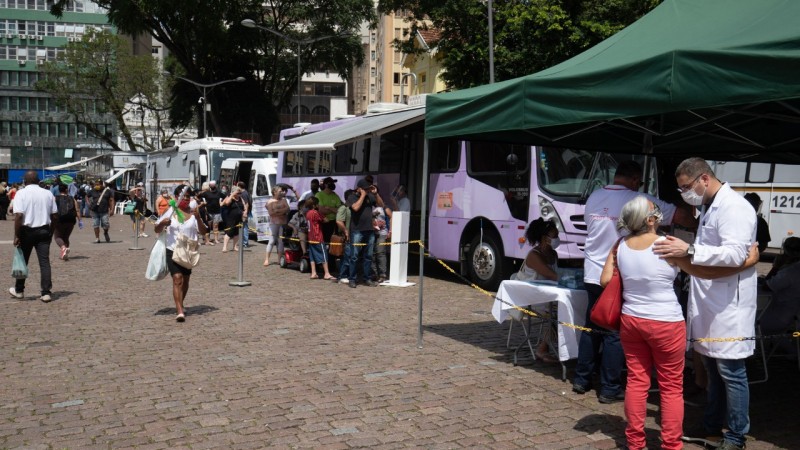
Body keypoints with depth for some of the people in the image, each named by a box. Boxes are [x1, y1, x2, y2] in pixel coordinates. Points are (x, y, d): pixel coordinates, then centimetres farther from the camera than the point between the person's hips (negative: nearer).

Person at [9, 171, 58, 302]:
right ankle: (46, 292, -5)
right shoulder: (48, 194, 4)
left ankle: (19, 290, 27)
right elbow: (55, 215, 5)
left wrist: (16, 236, -13)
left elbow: (18, 215, -17)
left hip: (27, 231, -2)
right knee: (44, 262, 1)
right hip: (44, 231, 2)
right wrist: (50, 231, 17)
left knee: (22, 261, 14)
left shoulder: (21, 193, -8)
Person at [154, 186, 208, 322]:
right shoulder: (170, 212, 0)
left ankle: (180, 305, 39)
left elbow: (203, 232, -4)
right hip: (173, 251, -3)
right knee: (177, 279, -16)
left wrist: (198, 218, -19)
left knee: (185, 280, 15)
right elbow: (157, 230, 5)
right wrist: (163, 223, -17)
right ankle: (179, 311, -22)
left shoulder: (193, 213, 2)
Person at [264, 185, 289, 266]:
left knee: (280, 241, 3)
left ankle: (280, 259, 7)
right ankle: (267, 259, -4)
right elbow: (271, 213, -8)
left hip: (283, 223, 3)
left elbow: (287, 209, 1)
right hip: (274, 223, -3)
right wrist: (282, 211, -8)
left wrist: (277, 211, -9)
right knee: (272, 241, -6)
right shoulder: (270, 201, 0)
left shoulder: (283, 200, 11)